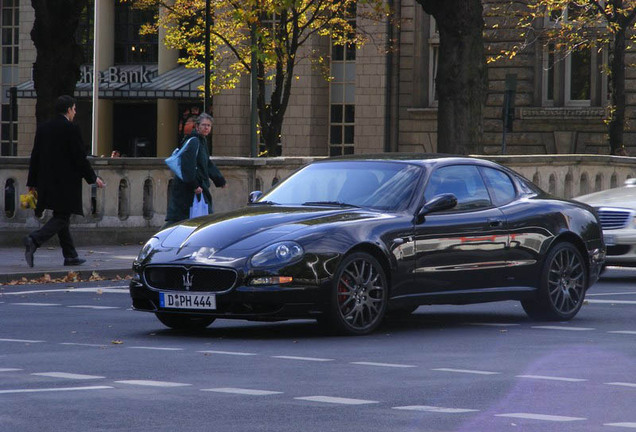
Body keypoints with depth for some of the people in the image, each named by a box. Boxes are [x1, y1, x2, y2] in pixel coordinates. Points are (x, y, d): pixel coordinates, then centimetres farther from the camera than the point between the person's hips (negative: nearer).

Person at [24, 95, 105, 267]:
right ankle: (34, 241, -23)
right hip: (66, 183, -8)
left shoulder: (43, 128, 9)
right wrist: (93, 178, 0)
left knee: (61, 217, 14)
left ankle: (70, 256, 18)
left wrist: (32, 182, 15)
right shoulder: (71, 130, -11)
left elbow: (35, 156, 10)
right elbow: (80, 158, -11)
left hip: (48, 182, 8)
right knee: (62, 218, -5)